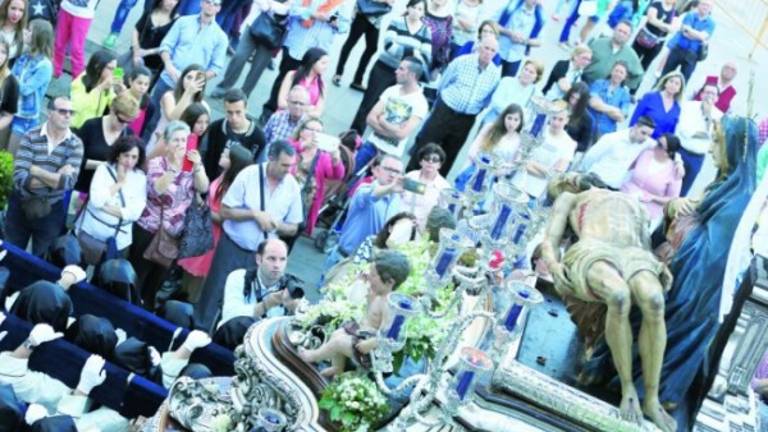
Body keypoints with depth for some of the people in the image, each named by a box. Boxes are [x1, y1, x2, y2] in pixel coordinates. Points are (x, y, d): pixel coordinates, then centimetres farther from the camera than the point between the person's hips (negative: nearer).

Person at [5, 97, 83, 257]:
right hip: (20, 206, 0)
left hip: (51, 210, 0)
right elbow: (19, 177, -21)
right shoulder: (30, 137, -12)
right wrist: (56, 178, -22)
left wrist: (35, 170, -20)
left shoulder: (75, 144, -9)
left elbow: (69, 182, -21)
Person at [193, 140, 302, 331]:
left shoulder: (293, 187, -6)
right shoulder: (249, 175, -14)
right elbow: (225, 211, -11)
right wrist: (255, 214, -23)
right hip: (232, 246, -2)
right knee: (214, 293, 5)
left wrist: (277, 225, -19)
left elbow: (293, 229, 2)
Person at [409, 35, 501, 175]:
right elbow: (443, 84, 3)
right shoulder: (461, 62, -10)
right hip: (444, 111, -2)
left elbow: (488, 100, 13)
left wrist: (475, 110, 9)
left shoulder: (495, 74, -2)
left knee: (449, 155, 11)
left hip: (466, 120, 2)